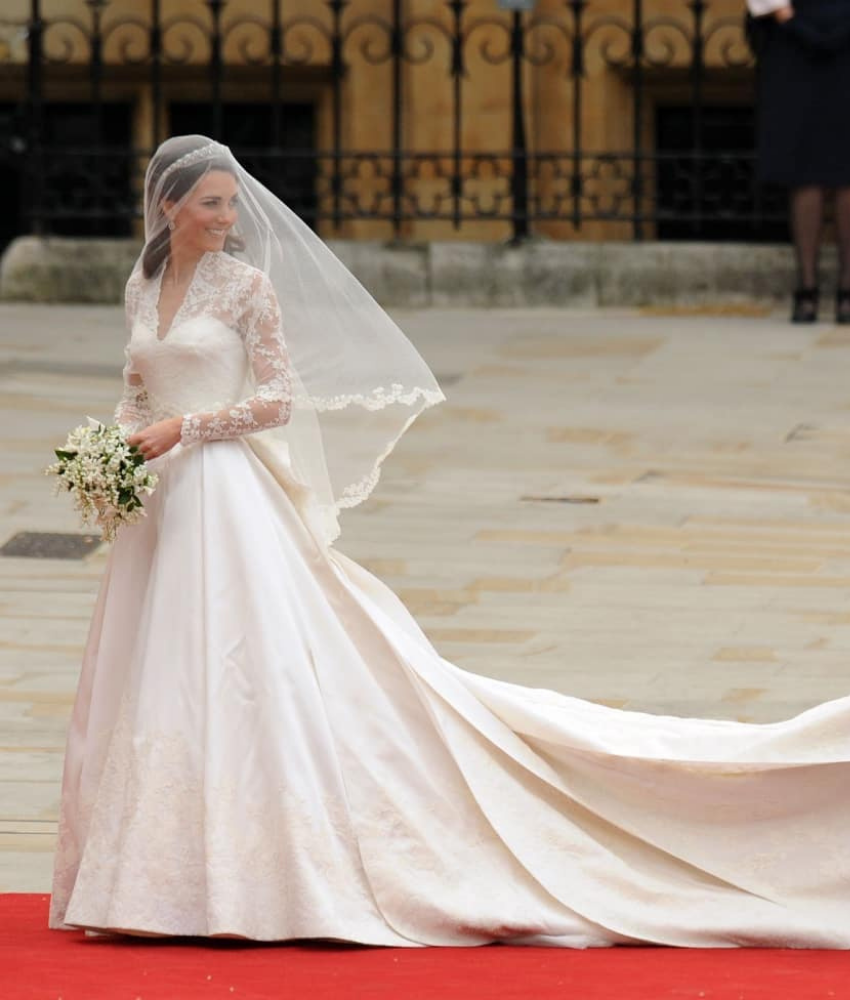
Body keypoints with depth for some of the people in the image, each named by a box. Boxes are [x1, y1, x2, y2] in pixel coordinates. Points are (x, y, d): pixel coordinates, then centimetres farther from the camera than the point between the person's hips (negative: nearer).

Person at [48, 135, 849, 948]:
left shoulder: (247, 284, -5)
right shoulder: (143, 286, 12)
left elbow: (278, 400, -8)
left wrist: (186, 430, -15)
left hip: (227, 496, -6)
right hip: (161, 503, 6)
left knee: (239, 674, -10)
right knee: (155, 684, 7)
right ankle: (168, 874, 13)